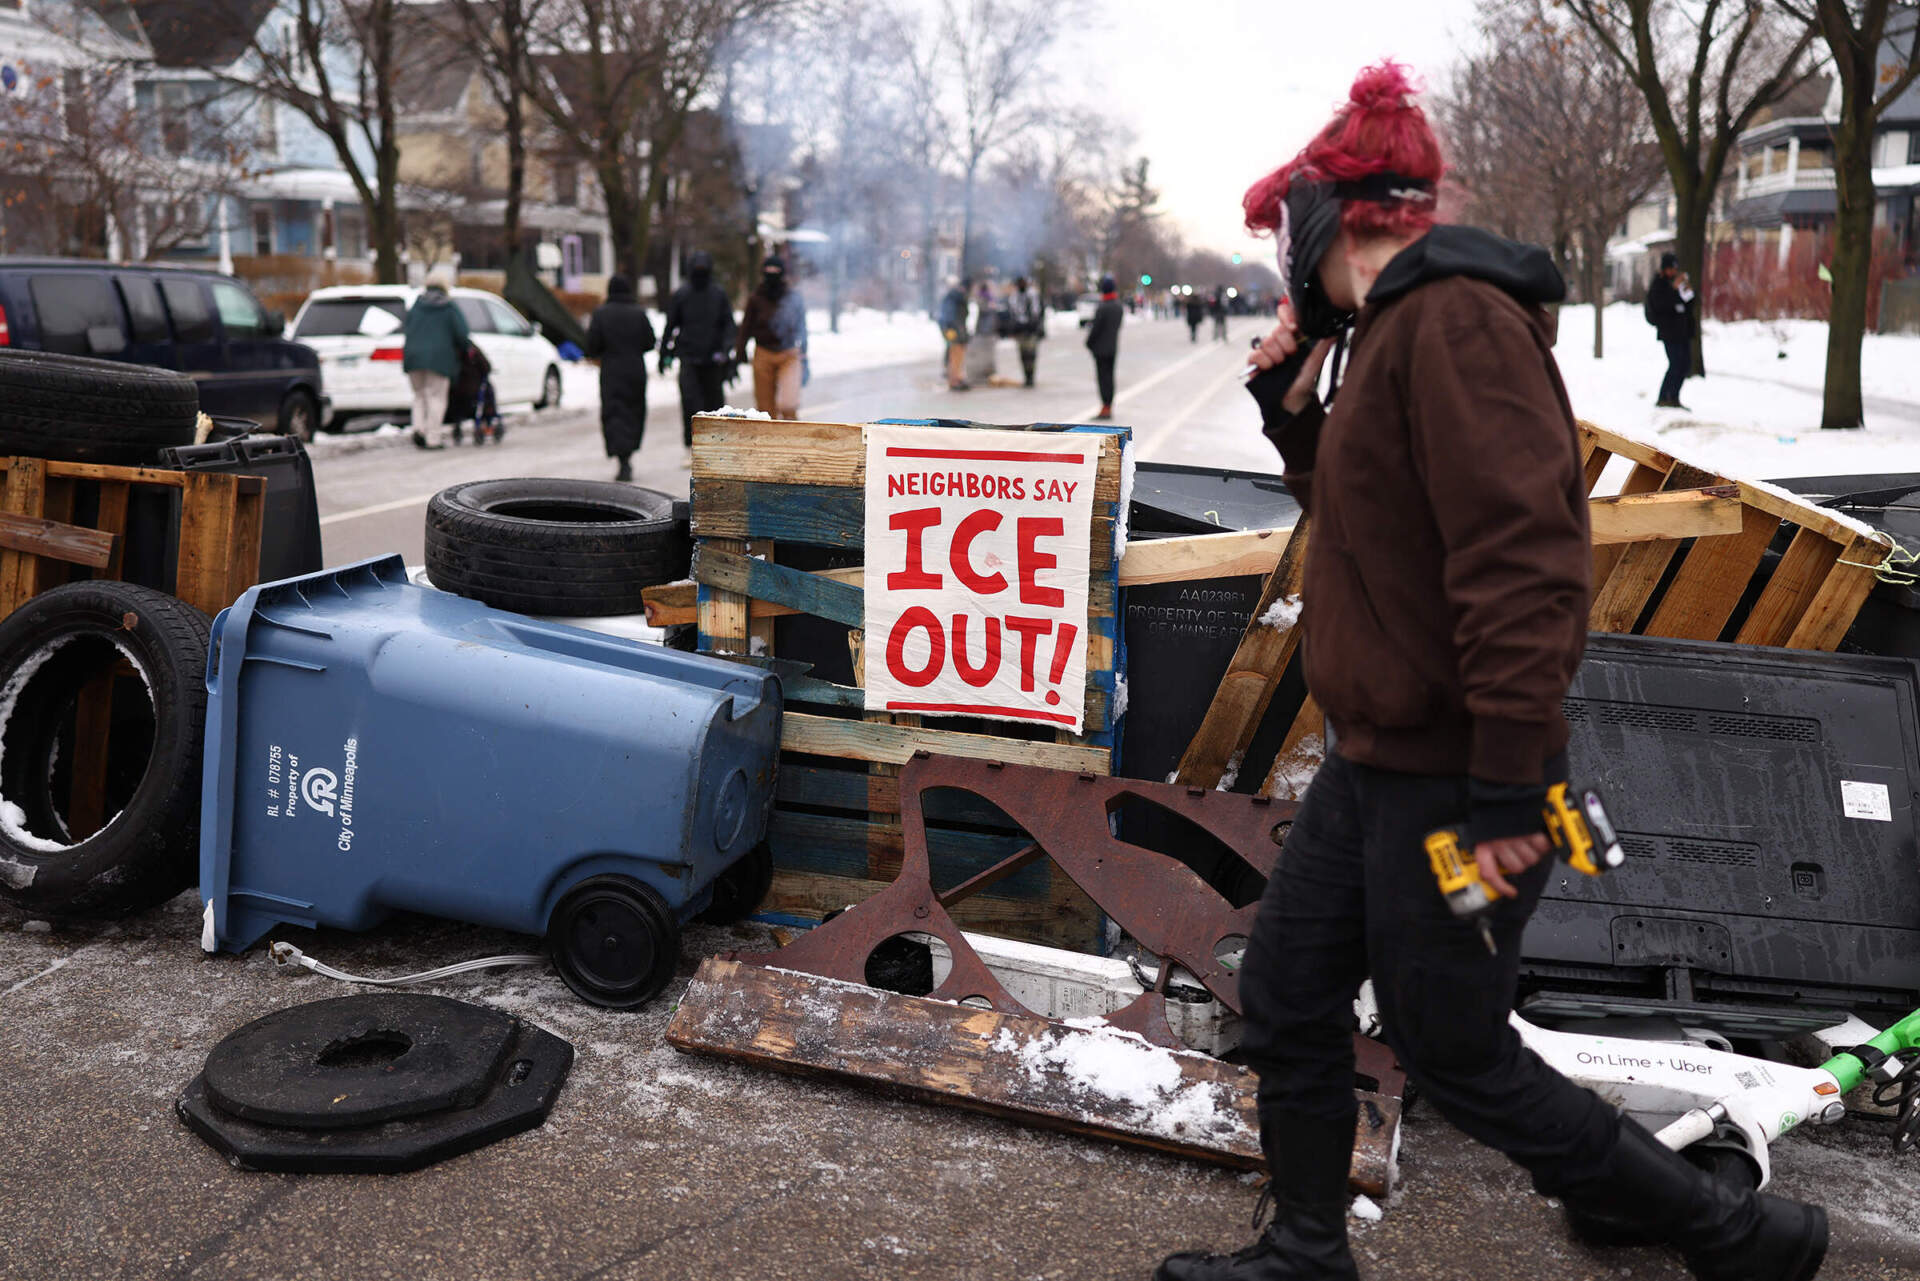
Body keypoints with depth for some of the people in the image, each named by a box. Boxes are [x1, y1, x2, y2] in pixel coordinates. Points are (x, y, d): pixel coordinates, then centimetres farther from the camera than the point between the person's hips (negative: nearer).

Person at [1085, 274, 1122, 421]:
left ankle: (1105, 407, -6)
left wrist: (1089, 343, -1)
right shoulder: (1118, 306, 5)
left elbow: (1096, 328, -16)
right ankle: (1109, 406, 19)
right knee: (1109, 377, 14)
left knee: (1103, 377, -4)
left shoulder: (1102, 308, -20)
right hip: (1113, 347, 7)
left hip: (1101, 348, -7)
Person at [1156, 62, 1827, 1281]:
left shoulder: (1456, 316, -19)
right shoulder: (1395, 327, 13)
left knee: (1459, 1055, 5)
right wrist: (1293, 412, 10)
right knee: (1287, 996, 15)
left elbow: (1520, 553, -26)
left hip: (1449, 782, -10)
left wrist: (1505, 792, -26)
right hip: (1376, 765, 10)